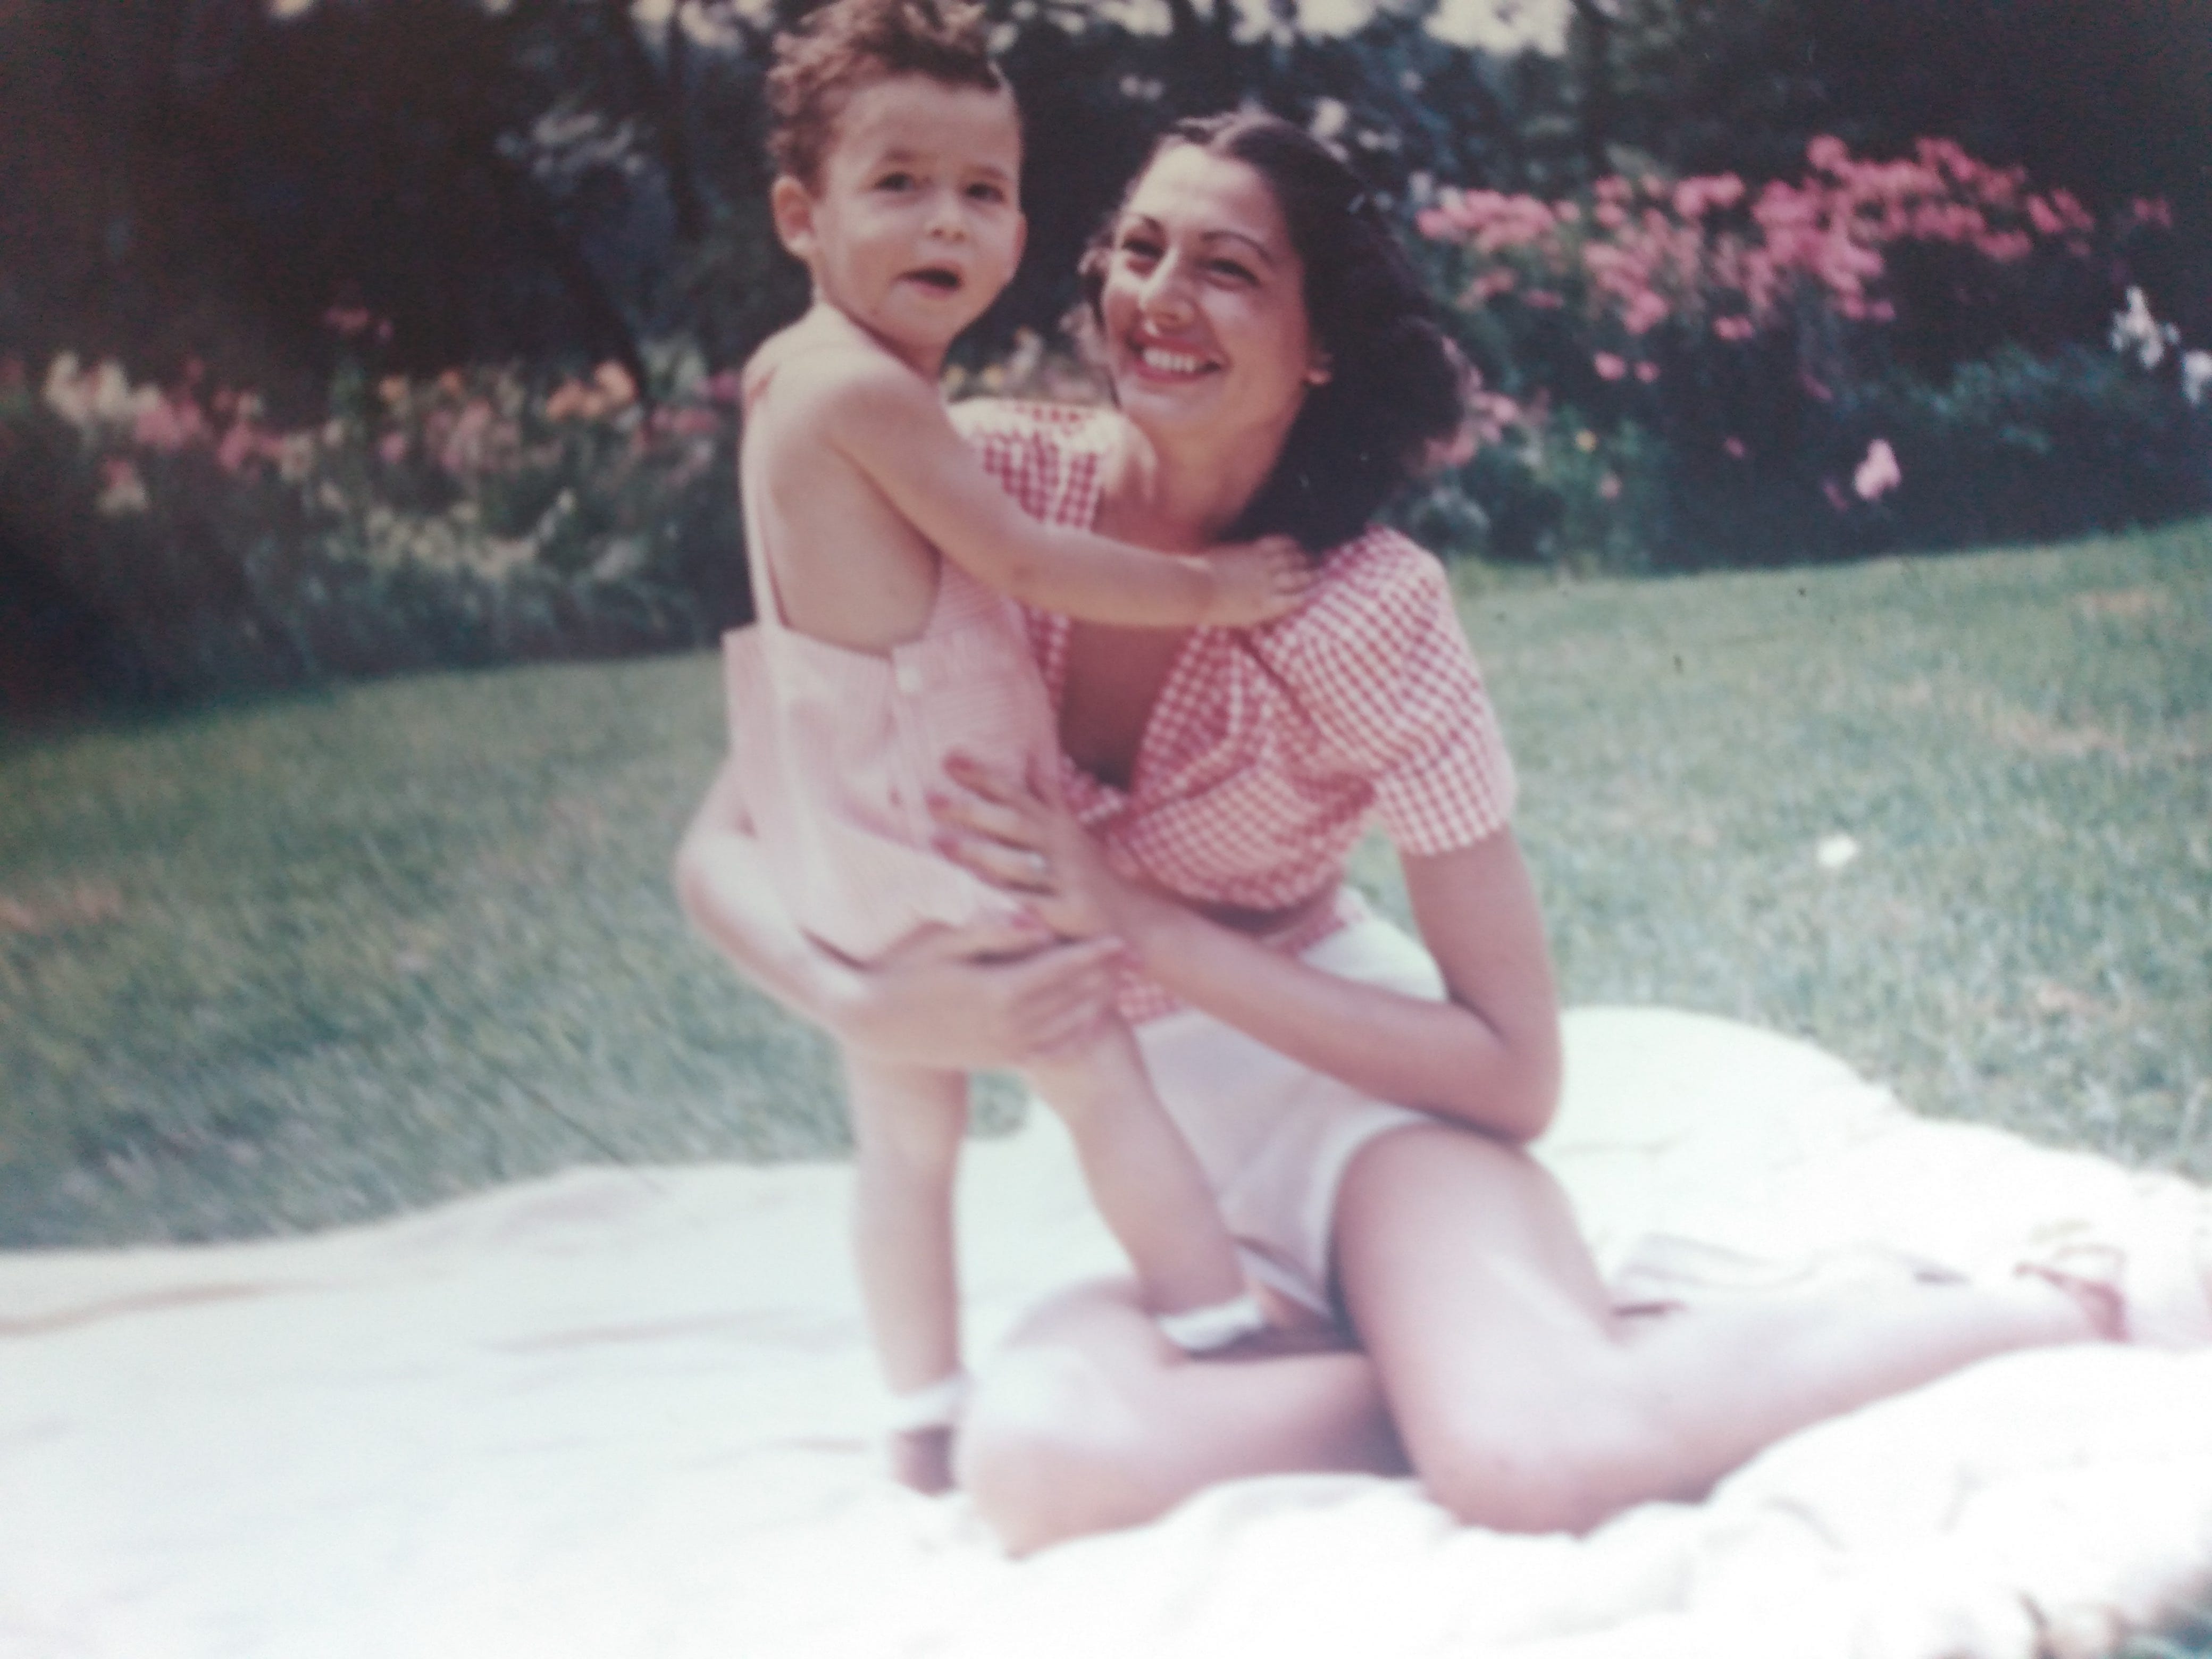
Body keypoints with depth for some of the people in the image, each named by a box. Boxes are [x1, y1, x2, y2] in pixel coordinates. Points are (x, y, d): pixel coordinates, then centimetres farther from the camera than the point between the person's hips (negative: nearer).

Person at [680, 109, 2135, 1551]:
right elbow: (728, 846, -5)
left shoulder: (1371, 613, -17)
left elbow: (1517, 1073, -16)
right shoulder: (989, 479, -9)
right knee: (1034, 1461, -32)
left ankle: (2029, 1310, -6)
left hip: (1351, 1082, -3)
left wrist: (1140, 924, -22)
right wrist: (865, 1004, -27)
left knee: (1542, 1459, -34)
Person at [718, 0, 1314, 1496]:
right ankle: (1234, 1360, 8)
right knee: (1101, 1078, 1)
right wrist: (1205, 589, -9)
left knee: (905, 1133, 14)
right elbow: (1022, 562, -17)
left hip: (850, 844, 9)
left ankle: (928, 1418, 21)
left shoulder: (788, 371, 8)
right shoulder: (869, 389, -20)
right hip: (938, 814, -9)